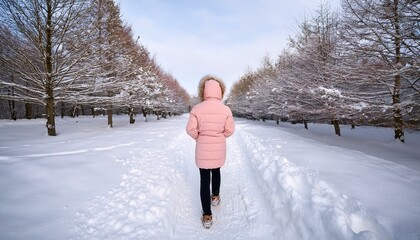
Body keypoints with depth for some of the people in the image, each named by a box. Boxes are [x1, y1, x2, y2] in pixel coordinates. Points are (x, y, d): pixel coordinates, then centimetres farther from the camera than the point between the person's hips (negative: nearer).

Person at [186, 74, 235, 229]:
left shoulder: (197, 109, -15)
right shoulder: (226, 109, -11)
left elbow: (191, 129, -12)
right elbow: (230, 130, -7)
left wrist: (199, 138, 7)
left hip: (203, 149, -2)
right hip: (219, 148, 2)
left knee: (204, 179, 7)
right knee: (216, 171, 29)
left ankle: (207, 216, 12)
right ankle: (215, 197, 49)